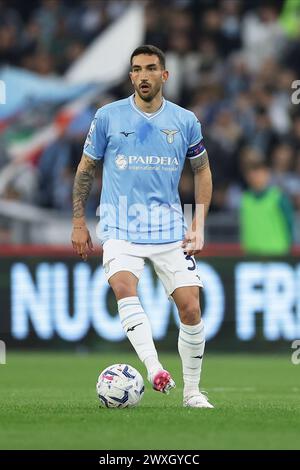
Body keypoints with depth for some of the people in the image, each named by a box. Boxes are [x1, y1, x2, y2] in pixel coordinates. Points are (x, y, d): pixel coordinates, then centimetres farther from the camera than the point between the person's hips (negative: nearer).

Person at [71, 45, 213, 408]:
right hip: (120, 228, -2)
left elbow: (202, 170, 15)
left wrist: (198, 225, 6)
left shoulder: (185, 121, 4)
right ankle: (153, 368, -43)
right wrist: (78, 223, 9)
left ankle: (192, 390, 11)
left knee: (191, 309, -5)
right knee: (124, 287, -30)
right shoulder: (108, 117, 0)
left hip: (169, 229, 2)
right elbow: (86, 167, 11)